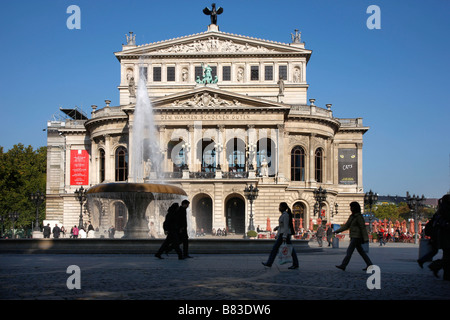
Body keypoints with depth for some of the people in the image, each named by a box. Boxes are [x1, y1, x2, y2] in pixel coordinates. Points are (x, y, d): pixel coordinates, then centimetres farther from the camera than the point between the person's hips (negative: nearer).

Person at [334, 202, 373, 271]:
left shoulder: (359, 217, -13)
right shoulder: (352, 216, 13)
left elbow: (363, 228, -16)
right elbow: (346, 226, 15)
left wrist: (365, 238, -18)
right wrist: (337, 231, 9)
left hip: (357, 237, -9)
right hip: (354, 237, 9)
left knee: (349, 250, -10)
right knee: (361, 251, 12)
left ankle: (343, 266, -11)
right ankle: (369, 265, 16)